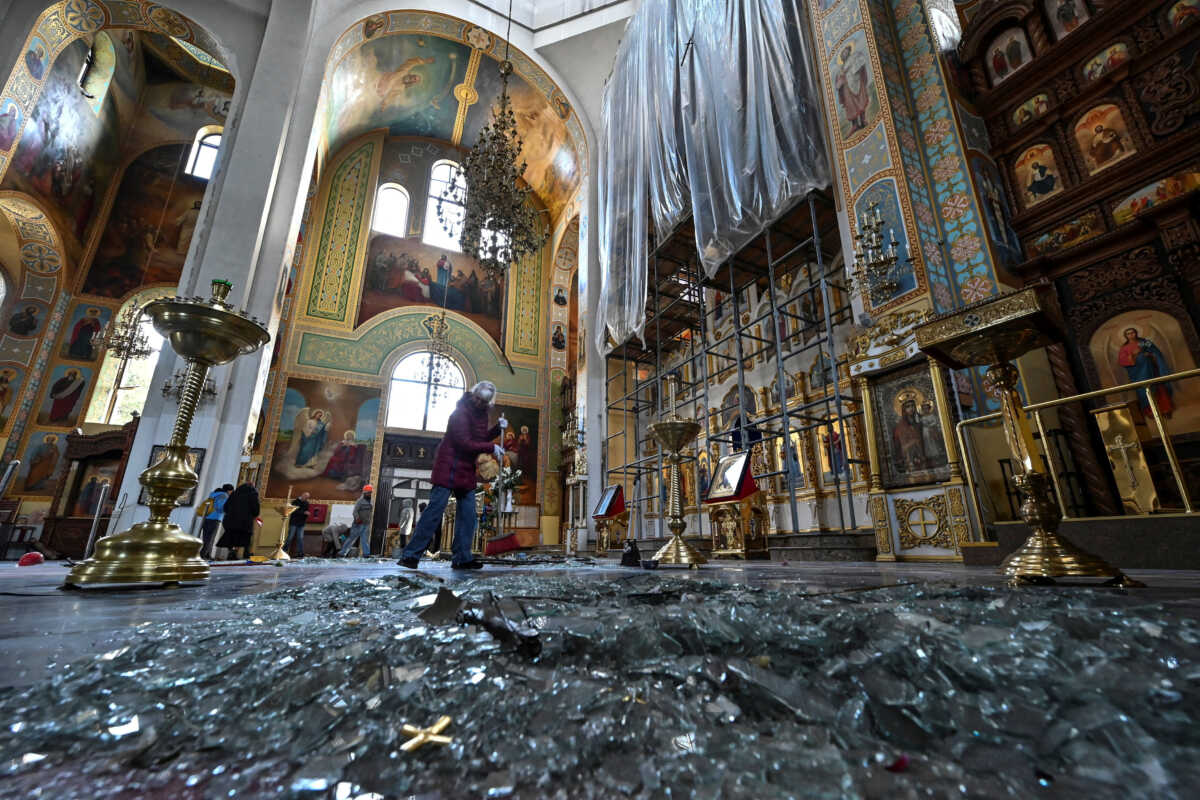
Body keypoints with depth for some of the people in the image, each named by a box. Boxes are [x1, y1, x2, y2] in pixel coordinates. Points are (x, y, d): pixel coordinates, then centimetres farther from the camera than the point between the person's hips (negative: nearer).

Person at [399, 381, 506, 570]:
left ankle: (462, 558, 11)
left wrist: (498, 429, 0)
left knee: (468, 514, 5)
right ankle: (411, 555, -3)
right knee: (436, 508, -10)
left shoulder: (481, 414, 9)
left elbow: (481, 439, 14)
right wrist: (492, 447, -19)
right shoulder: (461, 412, -16)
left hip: (466, 470, 8)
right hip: (449, 467, -8)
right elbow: (465, 444, -22)